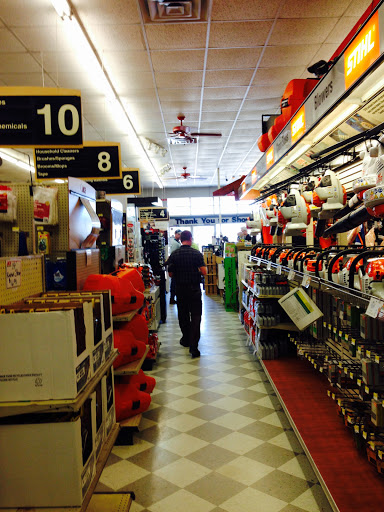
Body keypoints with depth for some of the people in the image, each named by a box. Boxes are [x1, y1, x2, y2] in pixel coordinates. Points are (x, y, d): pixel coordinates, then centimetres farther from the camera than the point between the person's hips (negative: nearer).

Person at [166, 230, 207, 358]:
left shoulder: (174, 255, -3)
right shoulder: (197, 254, -8)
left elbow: (170, 274, 1)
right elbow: (204, 272, -12)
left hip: (180, 289, 2)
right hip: (194, 289, -2)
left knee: (183, 315, 17)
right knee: (195, 316, 0)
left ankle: (186, 340, 33)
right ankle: (193, 347, -10)